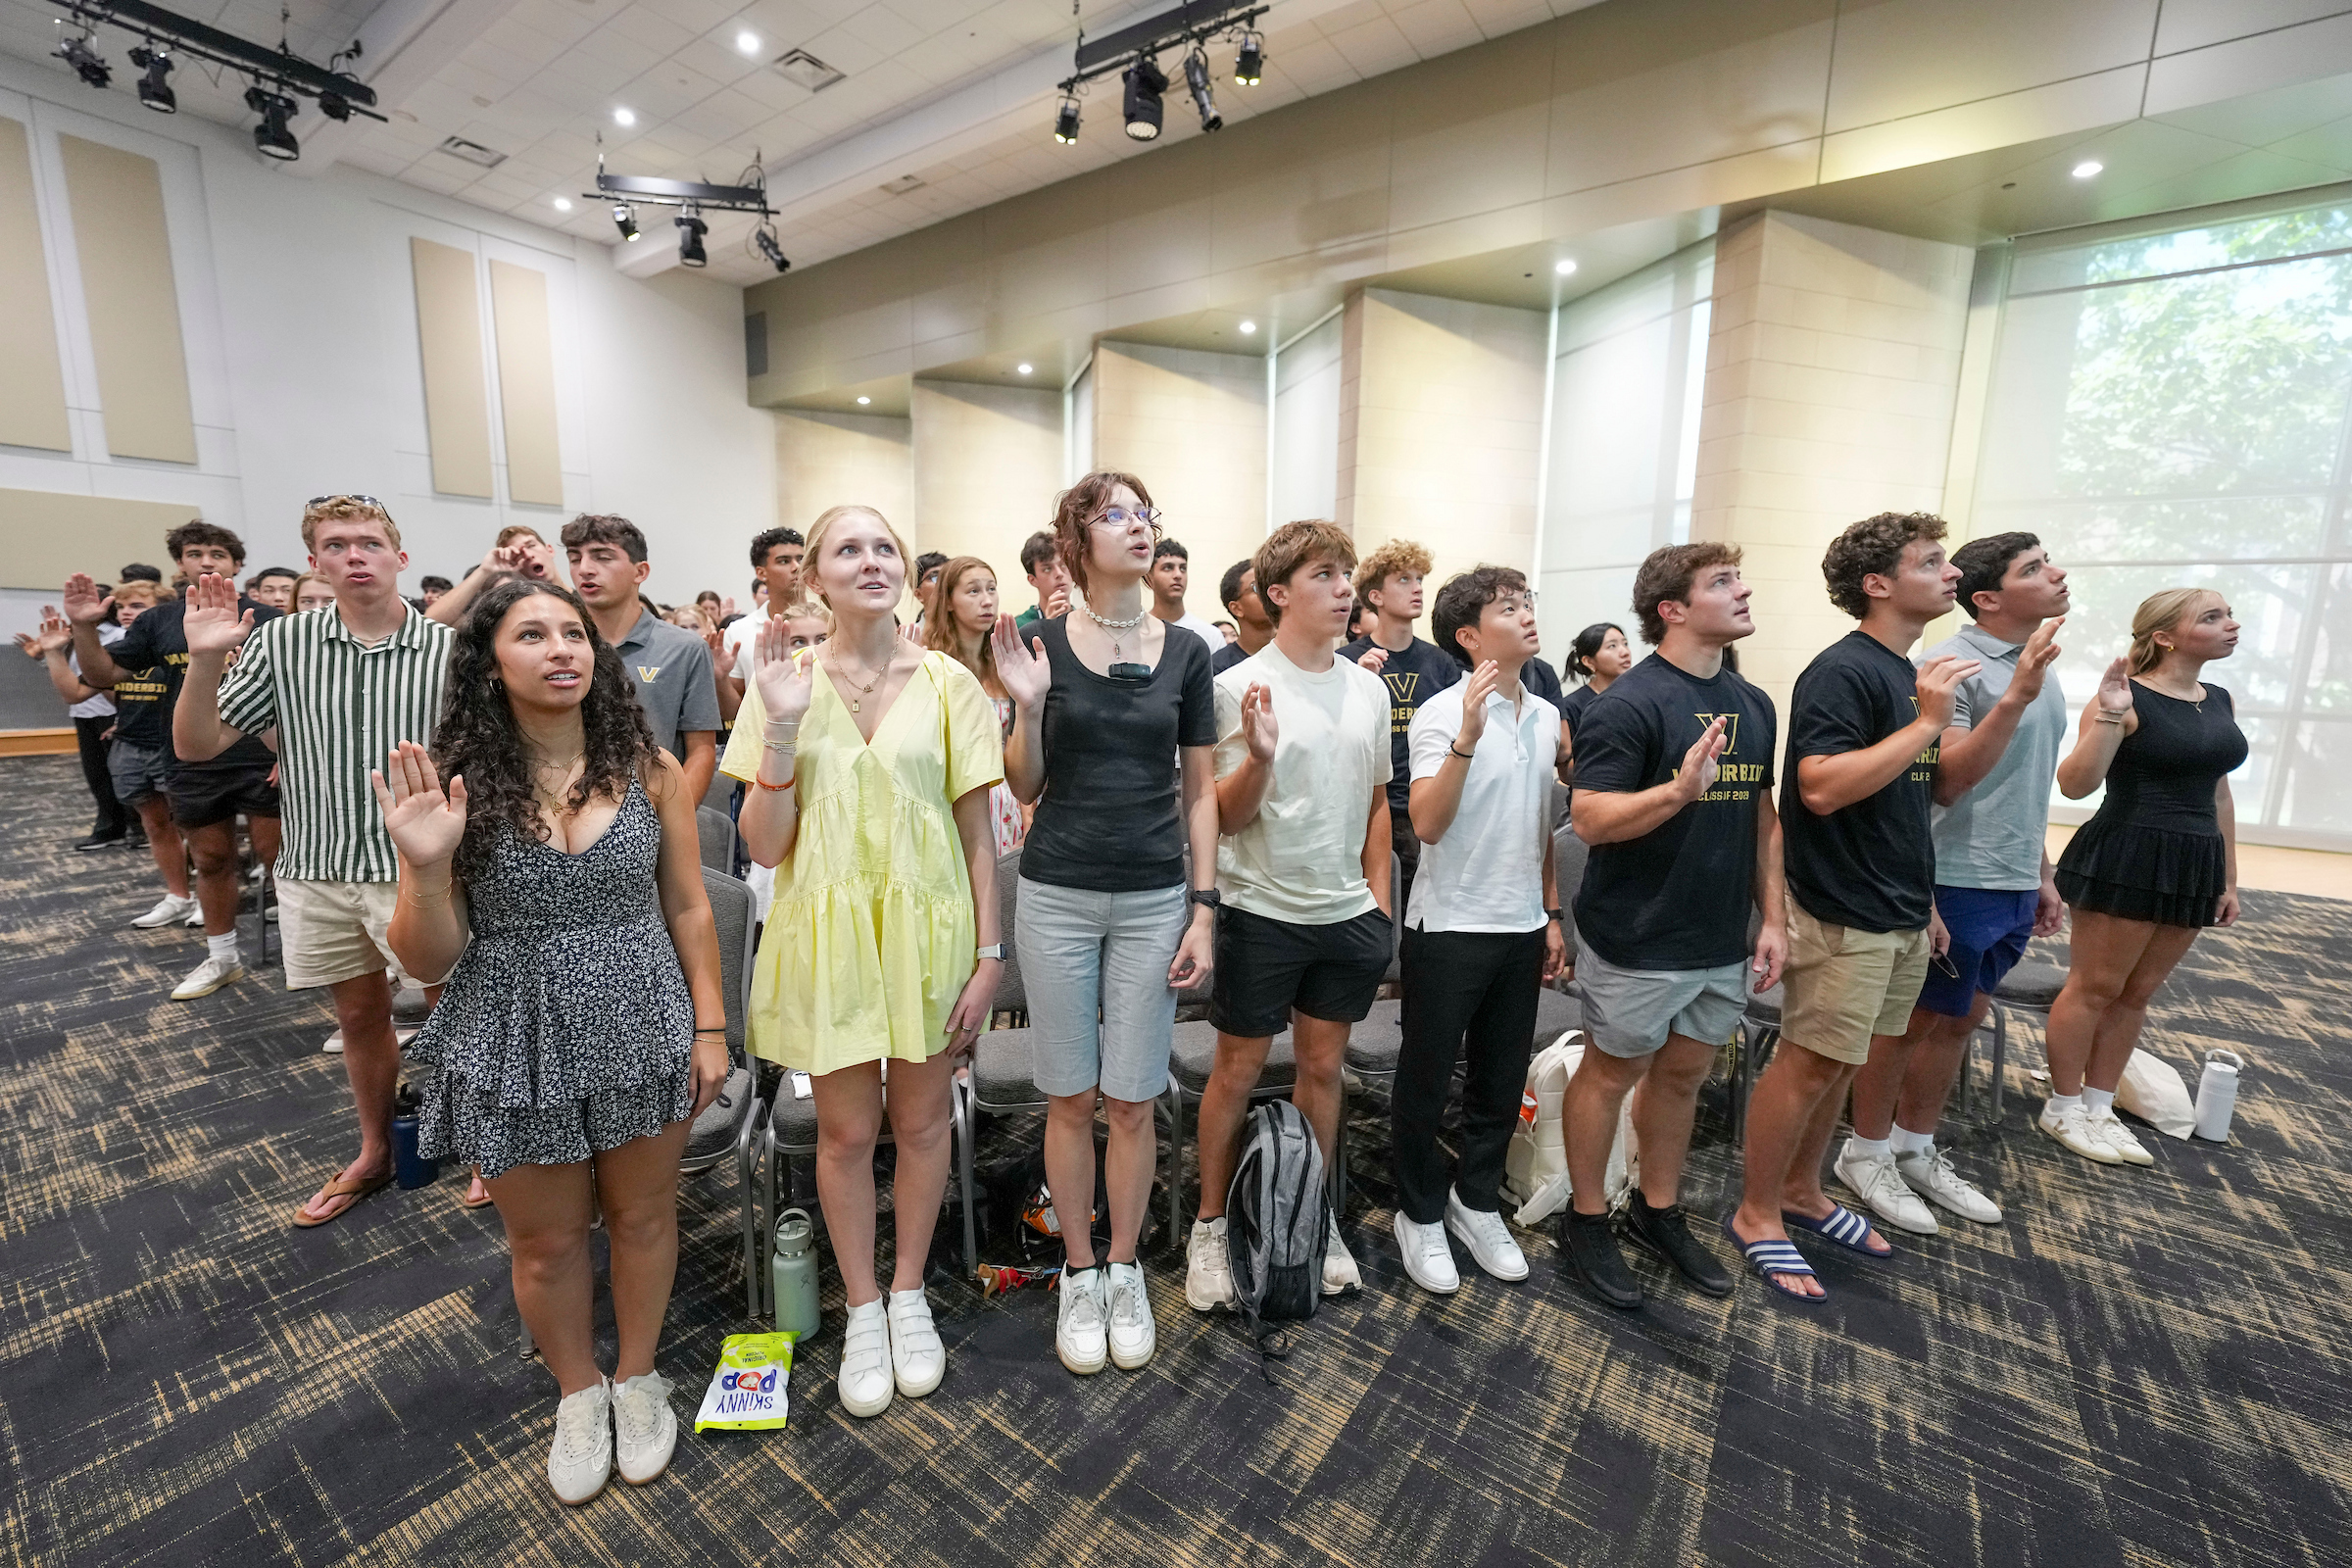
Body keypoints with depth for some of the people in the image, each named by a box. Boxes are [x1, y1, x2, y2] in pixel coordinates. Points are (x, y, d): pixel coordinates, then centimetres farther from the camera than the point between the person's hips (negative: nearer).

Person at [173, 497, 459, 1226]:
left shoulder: (447, 650, -8)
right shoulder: (280, 643, 0)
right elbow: (197, 746, 0)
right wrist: (204, 660, -13)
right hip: (318, 873, 4)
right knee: (360, 1016, 19)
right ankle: (375, 1153, 39)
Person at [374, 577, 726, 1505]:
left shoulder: (647, 769, -7)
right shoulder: (450, 780, -9)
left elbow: (688, 909, -1)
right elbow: (428, 960, -7)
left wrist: (709, 1028, -2)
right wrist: (426, 866, -25)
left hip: (642, 1033, 1)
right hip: (518, 1046, 0)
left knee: (642, 1217, 18)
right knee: (547, 1242, 19)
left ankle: (637, 1376, 45)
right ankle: (578, 1391, 47)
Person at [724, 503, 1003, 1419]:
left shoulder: (947, 682, -3)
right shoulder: (785, 683, -1)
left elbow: (977, 833, -1)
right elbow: (764, 846, -4)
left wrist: (988, 954, -5)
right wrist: (782, 726, -16)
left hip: (929, 929, 0)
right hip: (828, 931, 0)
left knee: (921, 1118, 13)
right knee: (845, 1130, 12)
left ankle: (908, 1294, 38)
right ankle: (861, 1309, 36)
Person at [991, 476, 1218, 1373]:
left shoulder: (1184, 652, 3)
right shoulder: (1043, 643, -1)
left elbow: (1200, 791, 4)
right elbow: (1024, 787, 2)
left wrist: (1203, 908, -1)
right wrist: (1027, 705, -16)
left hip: (1154, 901, 1)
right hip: (1058, 895, -1)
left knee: (1133, 1099, 9)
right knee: (1070, 1097, 10)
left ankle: (1125, 1271, 32)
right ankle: (1079, 1273, 32)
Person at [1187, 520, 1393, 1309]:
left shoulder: (1369, 688, 6)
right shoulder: (1240, 687, -10)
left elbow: (1376, 803, 14)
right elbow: (1228, 816, -9)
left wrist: (1380, 900, 10)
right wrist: (1258, 757, -28)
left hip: (1348, 914, 5)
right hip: (1262, 911, -4)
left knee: (1323, 1068, 17)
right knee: (1237, 1071, 9)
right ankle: (1210, 1225, 29)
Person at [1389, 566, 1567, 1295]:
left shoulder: (1546, 717, 7)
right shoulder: (1441, 713, -13)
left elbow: (1543, 825, 15)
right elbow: (1426, 824, -24)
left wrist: (1552, 914, 14)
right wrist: (1468, 734, -33)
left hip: (1521, 928, 6)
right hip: (1448, 927, -6)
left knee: (1502, 1082, 17)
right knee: (1426, 1079, 8)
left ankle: (1477, 1202, 37)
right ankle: (1420, 1215, 28)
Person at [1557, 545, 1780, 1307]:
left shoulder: (1754, 705, 9)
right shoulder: (1629, 703, -16)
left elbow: (1762, 816, 14)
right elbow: (1589, 818, -22)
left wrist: (1774, 916, 9)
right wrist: (1680, 789, -36)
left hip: (1722, 941, 7)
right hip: (1638, 940, -7)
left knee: (1682, 1075, 19)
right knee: (1612, 1073, 9)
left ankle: (1658, 1211, 38)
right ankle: (1586, 1220, 27)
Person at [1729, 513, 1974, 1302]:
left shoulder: (1909, 675, 13)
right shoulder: (1842, 672, -15)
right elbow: (1821, 787, -27)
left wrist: (1924, 900, 20)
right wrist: (1926, 723, -22)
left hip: (1899, 915, 9)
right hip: (1844, 916, -9)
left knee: (1841, 1063, 17)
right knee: (1808, 1063, 0)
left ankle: (1802, 1192, 32)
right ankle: (1757, 1215, 15)